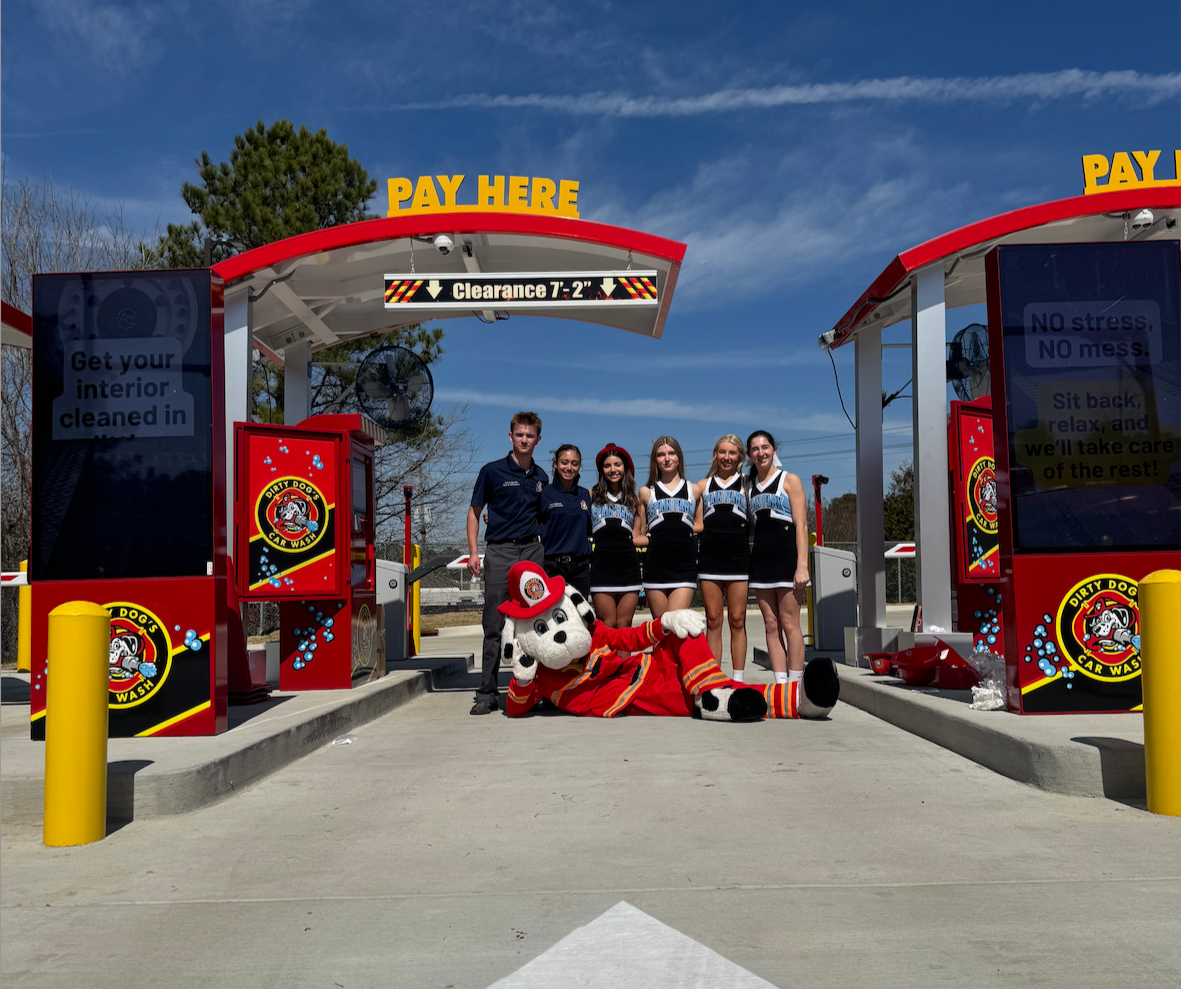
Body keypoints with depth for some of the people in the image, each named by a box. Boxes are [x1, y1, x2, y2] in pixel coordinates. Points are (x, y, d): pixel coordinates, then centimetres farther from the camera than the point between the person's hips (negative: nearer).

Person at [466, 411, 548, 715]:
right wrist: (473, 552, -3)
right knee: (494, 625, -3)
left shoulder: (540, 477, 13)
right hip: (500, 551, -3)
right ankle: (487, 693, 2)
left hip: (532, 550, 3)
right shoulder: (492, 471, 2)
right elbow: (475, 512, 5)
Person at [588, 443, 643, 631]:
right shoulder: (592, 495, 12)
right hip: (602, 564, -1)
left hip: (628, 564, 2)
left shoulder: (633, 499, 16)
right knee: (607, 626, -5)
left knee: (624, 626, 0)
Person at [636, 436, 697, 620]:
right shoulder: (646, 492, 13)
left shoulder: (694, 490, 15)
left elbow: (700, 526, 19)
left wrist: (683, 530, 3)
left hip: (685, 566, 0)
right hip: (655, 568, 1)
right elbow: (637, 536, 13)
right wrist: (652, 538, -4)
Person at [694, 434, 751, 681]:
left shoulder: (747, 484, 10)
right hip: (710, 558, 1)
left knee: (737, 620, 2)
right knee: (713, 621, 4)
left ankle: (738, 679, 8)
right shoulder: (703, 485, 15)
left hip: (738, 558, -1)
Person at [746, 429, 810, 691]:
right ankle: (780, 684, 7)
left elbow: (801, 526, -6)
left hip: (786, 557, -5)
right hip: (760, 559, 5)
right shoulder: (749, 486, 14)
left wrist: (802, 566, -14)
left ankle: (794, 685, 0)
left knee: (789, 624, -5)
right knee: (771, 626, 4)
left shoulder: (789, 480, 0)